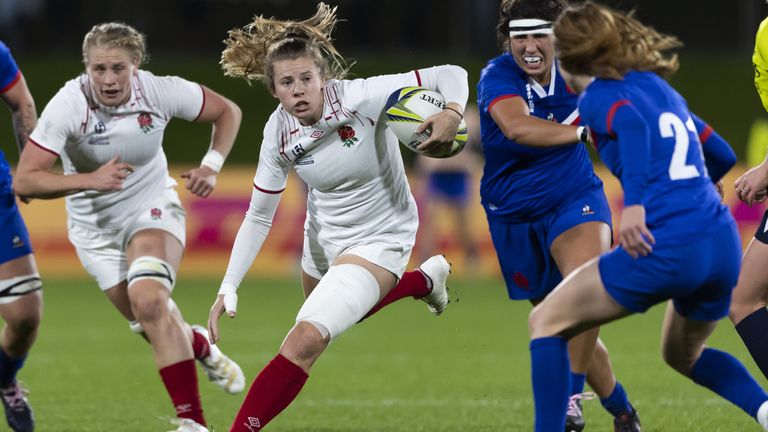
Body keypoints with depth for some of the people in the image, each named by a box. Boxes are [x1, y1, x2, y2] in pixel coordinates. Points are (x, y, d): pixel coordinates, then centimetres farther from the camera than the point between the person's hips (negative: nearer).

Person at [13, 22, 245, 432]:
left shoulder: (161, 92, -20)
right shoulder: (68, 106, -25)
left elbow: (227, 112, -2)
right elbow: (24, 181, -29)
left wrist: (211, 165, -17)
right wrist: (90, 180, -40)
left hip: (153, 206, -1)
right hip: (96, 227, 1)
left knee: (148, 301, -27)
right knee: (154, 324, 5)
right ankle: (199, 345, 43)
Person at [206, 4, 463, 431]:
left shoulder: (360, 97, -29)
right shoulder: (279, 132, -15)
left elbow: (450, 75, -26)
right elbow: (259, 215, -6)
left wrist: (452, 113, -48)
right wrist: (229, 287, -12)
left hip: (380, 238, -6)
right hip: (324, 235, 6)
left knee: (306, 339, -22)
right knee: (338, 312, 34)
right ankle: (425, 279, 57)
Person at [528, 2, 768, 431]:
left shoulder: (598, 97, 1)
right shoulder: (662, 88, 22)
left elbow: (631, 122, -23)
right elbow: (723, 155, 31)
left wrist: (635, 202, -33)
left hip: (666, 247, -7)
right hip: (724, 244, 7)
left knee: (546, 321, 9)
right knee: (684, 356, 30)